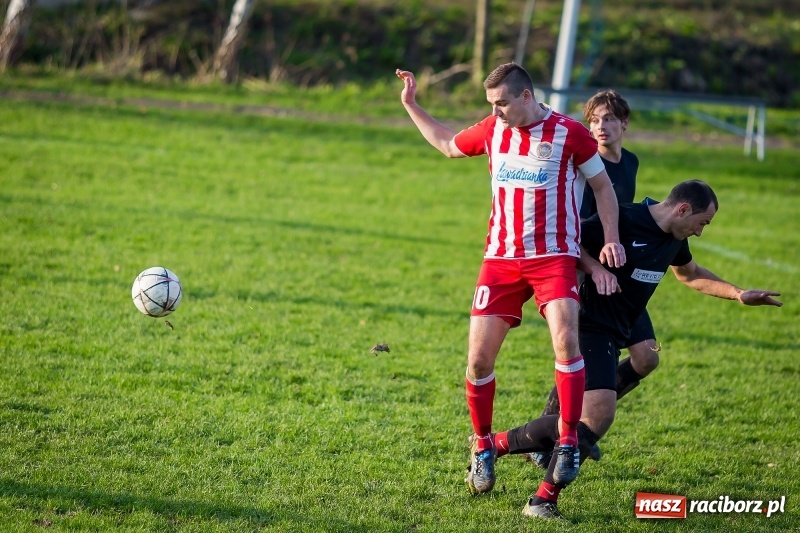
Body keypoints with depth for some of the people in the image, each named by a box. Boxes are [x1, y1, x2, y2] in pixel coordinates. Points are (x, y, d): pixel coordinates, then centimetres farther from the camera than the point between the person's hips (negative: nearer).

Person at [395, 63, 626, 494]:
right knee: (478, 358, -2)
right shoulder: (492, 131, 6)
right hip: (501, 259, 4)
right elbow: (446, 143, 27)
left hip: (554, 257, -4)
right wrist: (410, 105, 23)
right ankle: (482, 448, 17)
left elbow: (602, 185, 6)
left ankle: (568, 442, -14)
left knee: (566, 341, -25)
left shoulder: (570, 134, -6)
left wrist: (610, 239, -5)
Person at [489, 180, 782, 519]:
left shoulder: (674, 238, 9)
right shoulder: (622, 220, -18)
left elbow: (689, 274, 28)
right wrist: (595, 268, -27)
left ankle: (495, 443, 22)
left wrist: (739, 295, 23)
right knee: (597, 415, -20)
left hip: (612, 336, 9)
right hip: (591, 328, -9)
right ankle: (542, 500, -12)